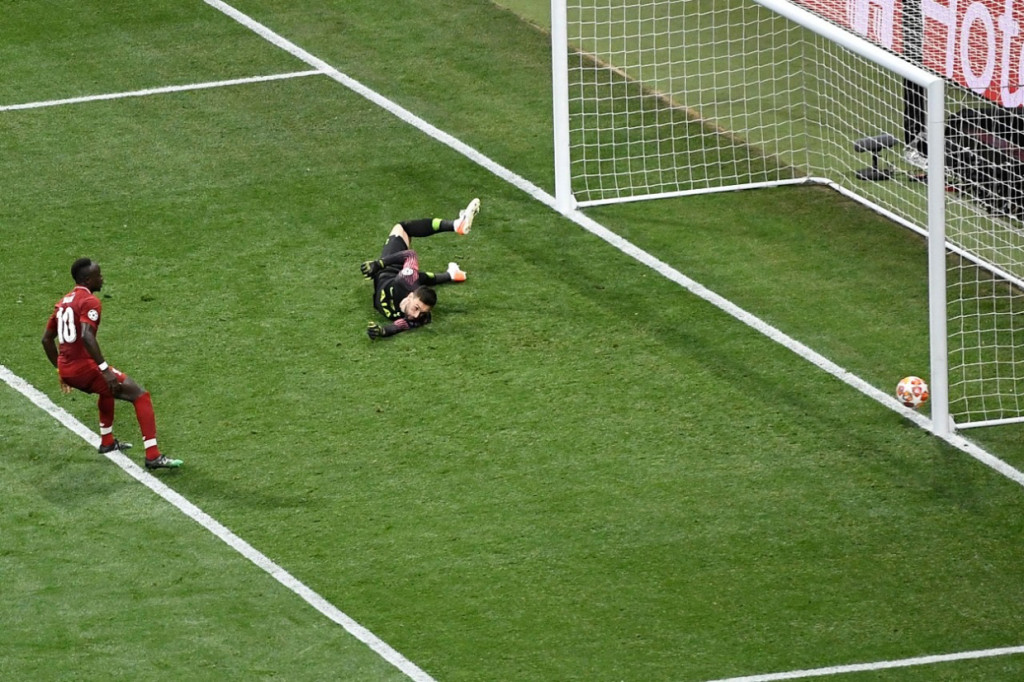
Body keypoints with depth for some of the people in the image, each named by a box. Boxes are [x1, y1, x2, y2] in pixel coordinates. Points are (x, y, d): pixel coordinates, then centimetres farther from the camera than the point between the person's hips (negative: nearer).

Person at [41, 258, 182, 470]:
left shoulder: (63, 302, 16)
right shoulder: (89, 302, -11)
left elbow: (47, 339, 23)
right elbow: (86, 336, -28)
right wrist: (105, 369, -28)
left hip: (66, 370, 9)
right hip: (85, 366, -9)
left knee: (108, 389, 38)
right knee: (141, 396, -5)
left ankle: (107, 441, 45)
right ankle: (153, 456, -14)